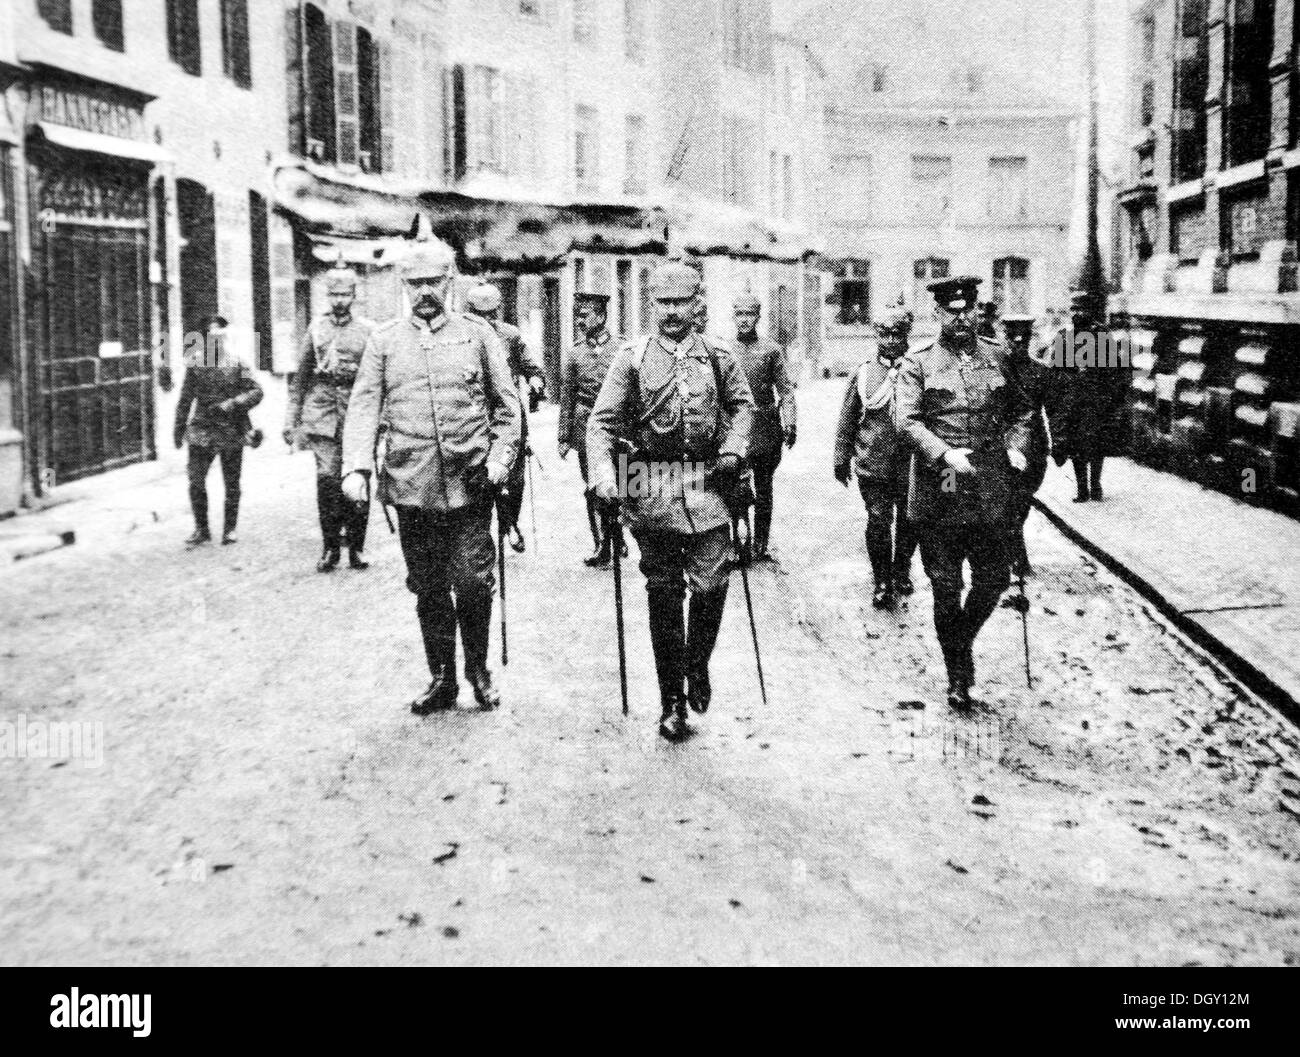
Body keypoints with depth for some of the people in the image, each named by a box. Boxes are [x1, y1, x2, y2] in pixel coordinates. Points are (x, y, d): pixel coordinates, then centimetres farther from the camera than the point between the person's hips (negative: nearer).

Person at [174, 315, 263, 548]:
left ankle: (229, 529, 19)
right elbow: (185, 398, 12)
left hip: (232, 432, -1)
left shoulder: (237, 364, -2)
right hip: (202, 430, 1)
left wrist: (232, 404, -17)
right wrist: (179, 427, 13)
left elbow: (256, 391, -4)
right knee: (196, 480, -7)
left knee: (231, 483, 6)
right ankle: (201, 530, 6)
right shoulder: (195, 364, 5)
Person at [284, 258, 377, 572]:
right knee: (327, 478, -8)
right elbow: (300, 377, 14)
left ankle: (356, 547, 12)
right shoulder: (316, 327, 10)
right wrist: (291, 419, 10)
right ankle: (330, 548, 0)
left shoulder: (368, 330, 5)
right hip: (322, 411, 1)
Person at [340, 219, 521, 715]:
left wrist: (500, 458, -5)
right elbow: (363, 407, 2)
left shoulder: (478, 336, 6)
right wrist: (356, 467, -11)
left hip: (470, 484, -1)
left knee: (474, 581, -1)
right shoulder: (384, 340, 7)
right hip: (411, 486, 1)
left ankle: (479, 670, 20)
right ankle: (442, 679, 21)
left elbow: (507, 405, 9)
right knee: (427, 588, 9)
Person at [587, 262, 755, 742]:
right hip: (652, 491, -1)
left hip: (707, 483, 1)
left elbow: (742, 404, 20)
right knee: (664, 593, 4)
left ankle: (697, 666, 25)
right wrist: (605, 480, -16)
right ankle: (672, 700, 13)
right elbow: (601, 422, -3)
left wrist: (734, 450, 4)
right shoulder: (632, 358, 1)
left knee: (710, 585, -5)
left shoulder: (718, 356, 7)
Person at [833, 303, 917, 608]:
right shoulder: (863, 373, 3)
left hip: (911, 465, 1)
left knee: (908, 522, 9)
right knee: (878, 523, -2)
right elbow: (847, 420, 9)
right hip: (872, 465, -1)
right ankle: (882, 583, 10)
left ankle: (901, 572, 31)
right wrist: (841, 458, 8)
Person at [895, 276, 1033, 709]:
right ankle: (957, 676, 19)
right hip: (939, 491, -3)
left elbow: (1020, 410, 18)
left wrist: (1015, 447, 1)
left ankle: (962, 640, 33)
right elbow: (907, 420, -9)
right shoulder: (918, 363, 0)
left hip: (990, 490, 3)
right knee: (946, 587, 5)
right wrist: (944, 454, -22)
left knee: (995, 577, 4)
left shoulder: (998, 356, 10)